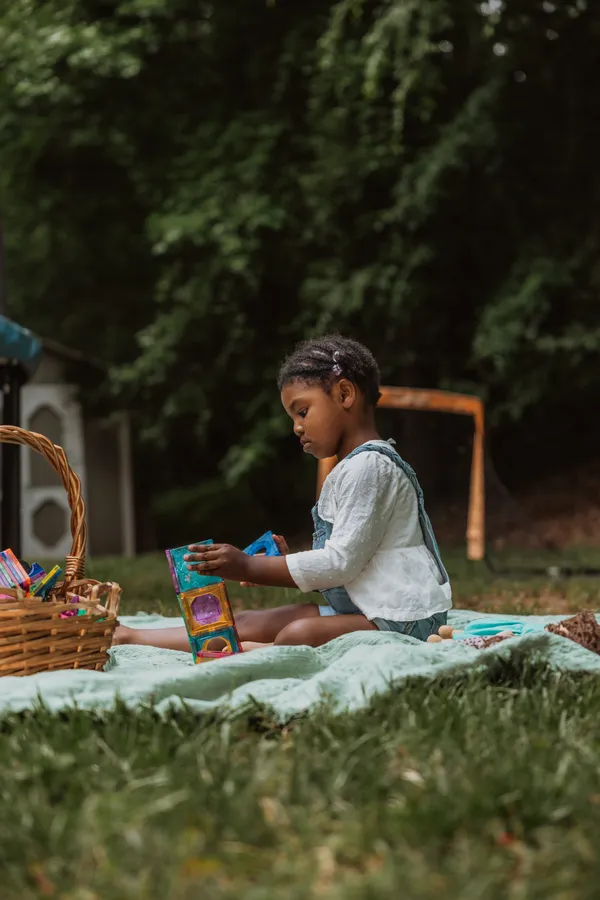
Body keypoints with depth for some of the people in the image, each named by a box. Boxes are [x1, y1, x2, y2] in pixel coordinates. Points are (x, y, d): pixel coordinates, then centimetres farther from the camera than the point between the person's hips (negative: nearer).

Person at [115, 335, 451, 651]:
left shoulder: (367, 466, -13)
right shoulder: (351, 469, 19)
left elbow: (341, 561, -19)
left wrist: (249, 567, -15)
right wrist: (288, 563, 5)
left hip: (403, 618, -9)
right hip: (366, 611, 9)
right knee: (250, 623, 3)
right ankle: (129, 636, 2)